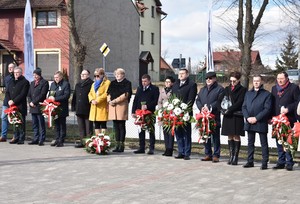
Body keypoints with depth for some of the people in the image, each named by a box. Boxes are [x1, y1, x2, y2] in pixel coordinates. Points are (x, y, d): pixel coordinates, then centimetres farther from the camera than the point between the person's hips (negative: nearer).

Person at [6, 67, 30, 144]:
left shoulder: (25, 82, -2)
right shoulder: (11, 82, 21)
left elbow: (22, 94, -11)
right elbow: (7, 92, 17)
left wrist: (14, 101, -15)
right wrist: (9, 101, -2)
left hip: (20, 106, -6)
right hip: (12, 106, 6)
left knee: (21, 123, -4)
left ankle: (21, 139, -1)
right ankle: (16, 137, 14)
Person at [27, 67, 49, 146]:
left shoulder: (44, 83, -3)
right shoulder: (32, 83, 20)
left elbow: (42, 95, -12)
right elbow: (29, 94, 18)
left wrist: (34, 102, -14)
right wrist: (30, 102, -1)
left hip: (40, 106, -7)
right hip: (32, 107, 7)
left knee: (41, 124, -4)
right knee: (35, 124, 10)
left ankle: (41, 140, -1)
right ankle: (35, 139, 15)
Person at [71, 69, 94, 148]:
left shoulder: (91, 84, -4)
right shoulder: (78, 85, 19)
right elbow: (74, 96, 20)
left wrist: (92, 102, -16)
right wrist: (73, 106, 14)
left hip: (87, 109, -7)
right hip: (79, 109, 7)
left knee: (88, 127, -1)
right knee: (81, 127, 11)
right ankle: (82, 141, 17)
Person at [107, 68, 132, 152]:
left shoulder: (127, 83, 0)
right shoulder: (112, 83, 19)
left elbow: (125, 95, -10)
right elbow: (108, 93, 18)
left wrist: (115, 100, -14)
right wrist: (109, 100, -2)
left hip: (122, 106, -6)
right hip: (112, 106, 6)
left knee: (121, 126, -4)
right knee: (116, 126, 6)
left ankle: (121, 145, 0)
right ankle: (117, 145, 9)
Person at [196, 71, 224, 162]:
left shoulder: (219, 89, 0)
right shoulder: (202, 89, 22)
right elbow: (198, 100, 15)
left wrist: (209, 107, -18)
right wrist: (201, 107, -5)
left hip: (215, 117, -6)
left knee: (215, 137, -3)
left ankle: (216, 155, 2)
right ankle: (208, 154, 17)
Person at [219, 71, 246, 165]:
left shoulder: (242, 90, -1)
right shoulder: (227, 89, 14)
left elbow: (239, 102, -12)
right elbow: (220, 100, 10)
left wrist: (229, 110, -16)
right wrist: (223, 109, -7)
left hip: (237, 116, -4)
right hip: (228, 116, 5)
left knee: (236, 136, -2)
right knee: (230, 136, 7)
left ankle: (235, 157, 1)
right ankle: (231, 156, 13)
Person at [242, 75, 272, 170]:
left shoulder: (267, 94, 0)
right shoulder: (248, 93, 15)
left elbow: (267, 109, -8)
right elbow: (244, 107, 10)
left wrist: (256, 118, -15)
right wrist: (248, 117, -7)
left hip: (261, 123, -5)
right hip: (249, 122, 5)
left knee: (264, 143, 1)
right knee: (250, 143, 10)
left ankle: (265, 163, 4)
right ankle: (250, 161, 17)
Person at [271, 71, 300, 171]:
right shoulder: (274, 88, 16)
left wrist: (288, 109, -15)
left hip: (289, 119, -5)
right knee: (279, 141, 8)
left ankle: (289, 162, 1)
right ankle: (281, 162, 15)